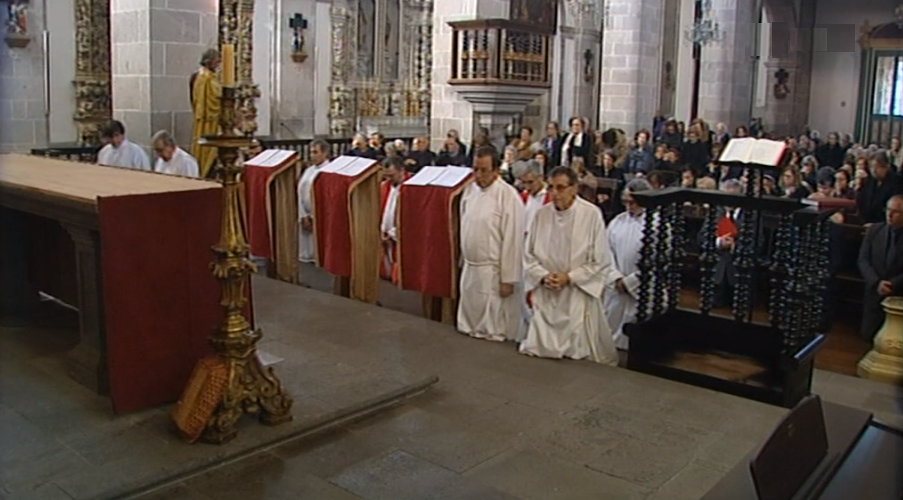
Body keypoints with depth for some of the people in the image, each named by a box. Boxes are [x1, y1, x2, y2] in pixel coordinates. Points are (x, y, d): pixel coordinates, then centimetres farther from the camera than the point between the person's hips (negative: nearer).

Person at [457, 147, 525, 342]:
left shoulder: (508, 196, -15)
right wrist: (463, 259, 13)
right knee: (470, 322, 18)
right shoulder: (470, 190, 5)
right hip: (470, 268, 7)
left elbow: (513, 240, -15)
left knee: (495, 332, 3)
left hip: (493, 272, -6)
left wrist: (508, 279, -15)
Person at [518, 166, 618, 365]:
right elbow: (530, 255, 7)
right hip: (546, 296, 3)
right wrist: (543, 276, -10)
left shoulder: (591, 214, -10)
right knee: (536, 351, 5)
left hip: (579, 295, -3)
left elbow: (601, 262, -6)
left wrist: (569, 277, -13)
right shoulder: (542, 214, -1)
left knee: (580, 354, 6)